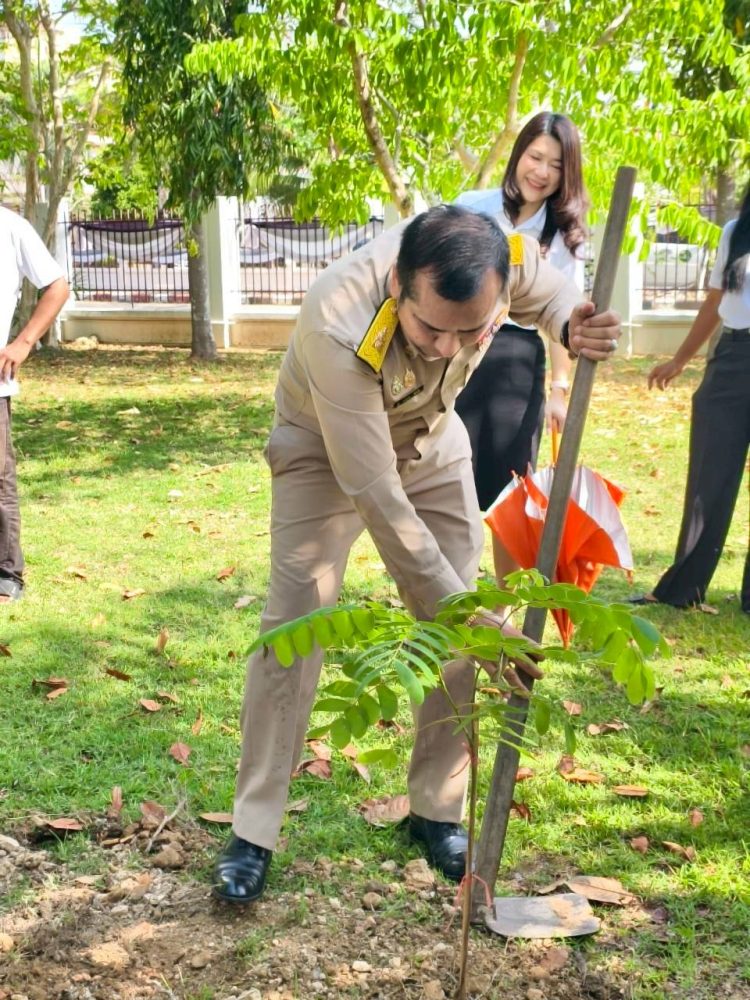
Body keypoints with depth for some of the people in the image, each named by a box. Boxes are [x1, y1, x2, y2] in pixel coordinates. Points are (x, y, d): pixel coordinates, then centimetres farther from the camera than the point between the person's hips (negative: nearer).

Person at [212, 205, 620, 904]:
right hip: (325, 452, -4)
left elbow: (551, 294, -4)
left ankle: (436, 811, 16)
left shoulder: (510, 259, -30)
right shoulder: (337, 327, -43)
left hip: (432, 442, 4)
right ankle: (252, 833, 2)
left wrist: (574, 327, -30)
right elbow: (374, 495, -40)